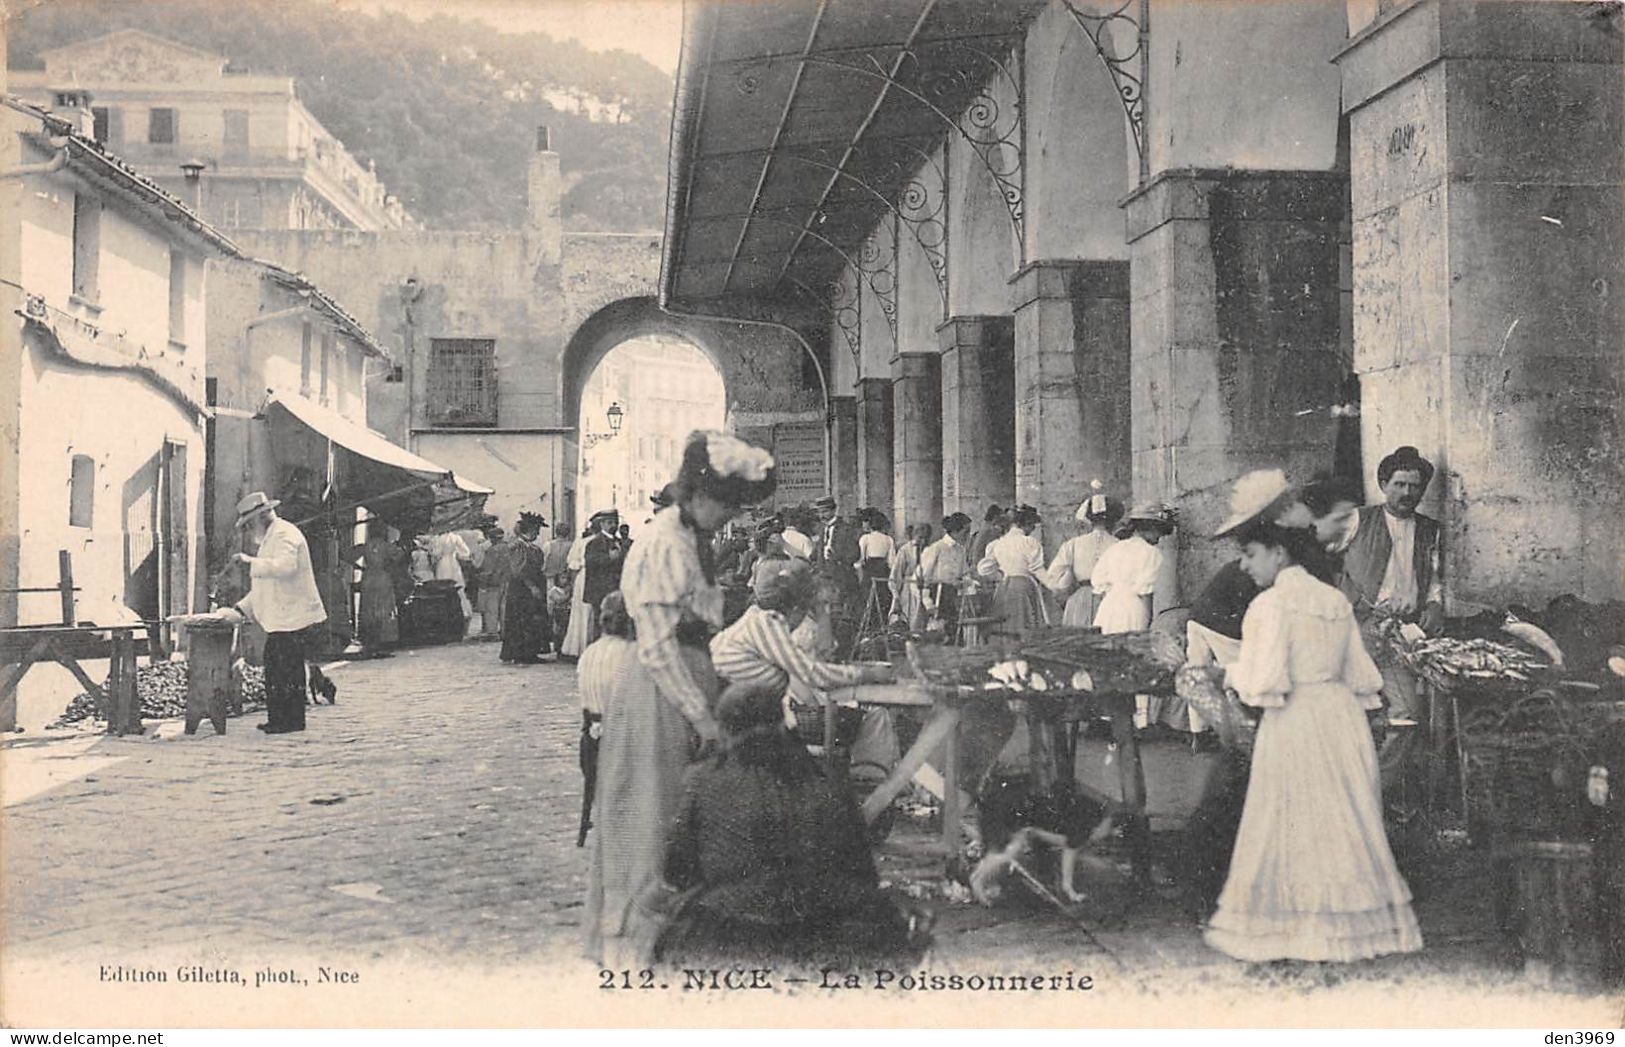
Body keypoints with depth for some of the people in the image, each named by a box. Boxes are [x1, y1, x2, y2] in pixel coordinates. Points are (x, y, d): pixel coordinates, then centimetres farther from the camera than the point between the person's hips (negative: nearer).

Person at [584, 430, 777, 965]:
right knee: (651, 812, 0)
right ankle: (629, 939, 12)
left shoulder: (693, 539, 11)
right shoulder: (664, 543, -18)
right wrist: (701, 715, -20)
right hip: (657, 694, -9)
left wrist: (707, 703, 17)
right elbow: (658, 648, -21)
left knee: (679, 815, 15)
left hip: (686, 683, 9)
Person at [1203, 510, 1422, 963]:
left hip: (1294, 722, -7)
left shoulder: (1271, 604, -11)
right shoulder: (1336, 600, 10)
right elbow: (1361, 674, 14)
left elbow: (1264, 681, -16)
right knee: (1347, 821, 13)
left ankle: (1300, 928, 6)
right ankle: (1360, 923, 21)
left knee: (1293, 825, 2)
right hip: (1344, 714, 7)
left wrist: (1236, 674, 2)